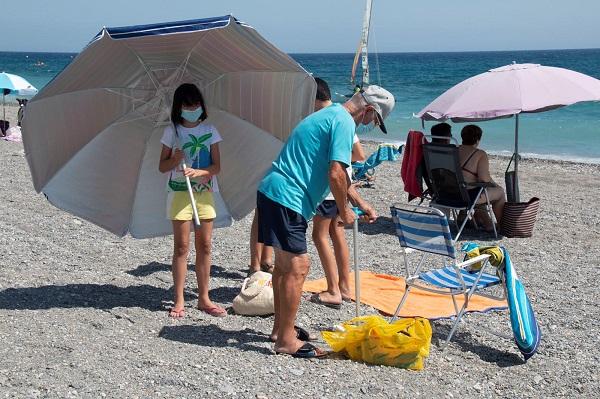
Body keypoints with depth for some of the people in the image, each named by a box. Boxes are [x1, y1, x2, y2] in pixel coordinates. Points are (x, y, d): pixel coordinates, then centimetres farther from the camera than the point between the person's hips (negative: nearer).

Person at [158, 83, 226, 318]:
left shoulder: (209, 131, 5)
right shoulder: (172, 131, 1)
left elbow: (216, 166, 0)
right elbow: (162, 167, 2)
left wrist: (199, 172, -18)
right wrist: (176, 158, -18)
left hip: (204, 193, 2)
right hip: (180, 192, -2)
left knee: (204, 246, 4)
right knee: (181, 247, -1)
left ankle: (204, 298, 13)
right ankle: (179, 300, 5)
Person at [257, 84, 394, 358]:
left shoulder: (329, 115, 22)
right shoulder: (344, 122, -11)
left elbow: (338, 173, 31)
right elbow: (335, 175, -19)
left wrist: (361, 205, 31)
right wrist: (344, 212, -4)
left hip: (271, 191, 11)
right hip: (287, 198, -11)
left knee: (284, 263, 19)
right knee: (297, 267, -7)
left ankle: (280, 328, 30)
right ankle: (286, 340, -1)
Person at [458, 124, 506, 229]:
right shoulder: (480, 154, -12)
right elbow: (484, 178, -20)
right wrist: (494, 184, 3)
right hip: (469, 196, -7)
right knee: (499, 191, 19)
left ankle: (486, 222, 41)